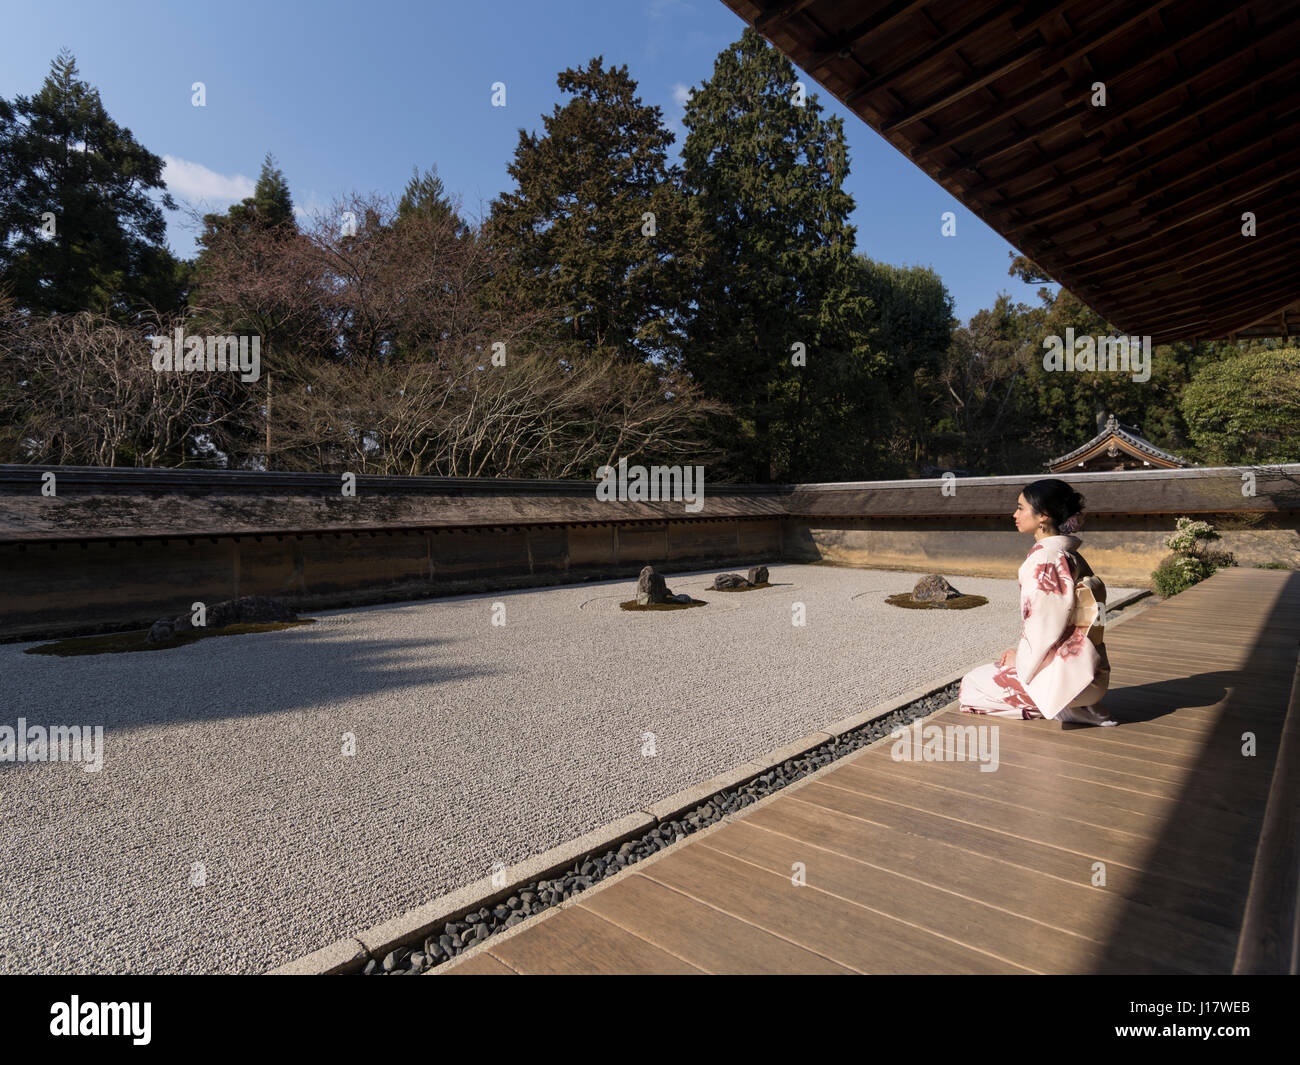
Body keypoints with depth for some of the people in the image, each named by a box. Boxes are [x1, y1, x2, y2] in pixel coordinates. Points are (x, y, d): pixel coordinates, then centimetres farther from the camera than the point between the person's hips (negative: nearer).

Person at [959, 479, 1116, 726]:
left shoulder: (1043, 558, -20)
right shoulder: (1070, 555, 10)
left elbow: (1045, 622, -21)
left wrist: (1021, 659, -4)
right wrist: (1021, 652, 12)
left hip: (1062, 674, -9)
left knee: (972, 683, 4)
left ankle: (1060, 708, -2)